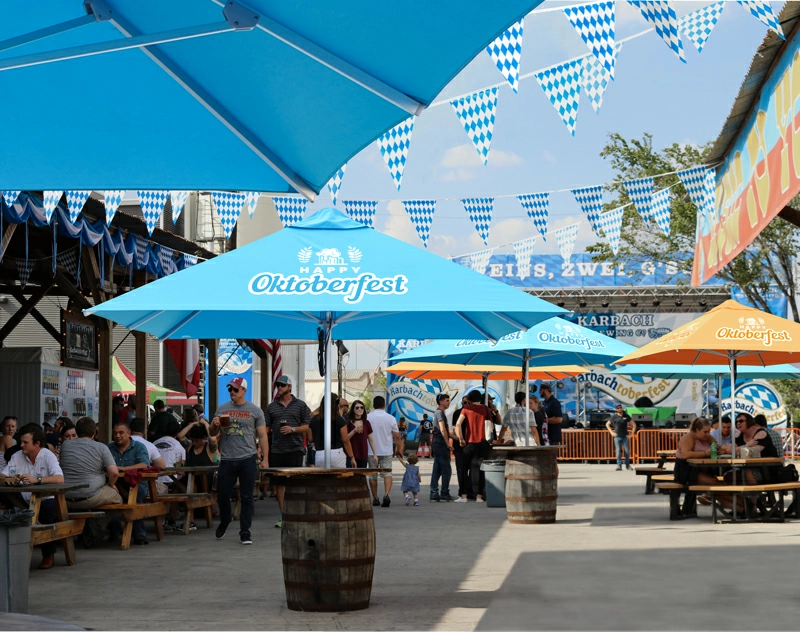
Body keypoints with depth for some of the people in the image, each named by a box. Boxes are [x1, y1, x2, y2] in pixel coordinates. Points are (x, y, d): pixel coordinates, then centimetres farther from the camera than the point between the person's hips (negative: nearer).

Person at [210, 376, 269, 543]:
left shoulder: (254, 410, 2)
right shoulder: (222, 409, 9)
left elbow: (262, 436, 3)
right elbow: (212, 434, 15)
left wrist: (265, 459, -5)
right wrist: (215, 425, -8)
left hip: (247, 460, -2)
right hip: (227, 460, 2)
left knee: (246, 497, 1)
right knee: (222, 495, 7)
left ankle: (245, 532, 7)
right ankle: (224, 521, 33)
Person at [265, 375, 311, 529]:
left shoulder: (300, 405, 5)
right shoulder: (271, 407, 11)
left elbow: (309, 426, 3)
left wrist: (293, 429, -12)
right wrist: (263, 448, 1)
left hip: (295, 449, -3)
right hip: (277, 451, 3)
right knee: (279, 483, 4)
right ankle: (283, 516, 11)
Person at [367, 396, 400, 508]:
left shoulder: (368, 417, -6)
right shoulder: (390, 418, -4)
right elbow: (397, 436, 0)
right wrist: (397, 447, 18)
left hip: (372, 451, 0)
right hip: (386, 451, 0)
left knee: (373, 476, 10)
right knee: (387, 473, 2)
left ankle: (375, 499, 15)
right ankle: (386, 494, -20)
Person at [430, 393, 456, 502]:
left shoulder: (437, 412, 19)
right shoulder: (440, 413, -12)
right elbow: (442, 430, -20)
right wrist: (448, 444, -15)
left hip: (436, 444, 10)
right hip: (441, 444, -10)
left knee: (437, 470, 8)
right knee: (446, 470, -5)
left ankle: (434, 494, 7)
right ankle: (444, 494, -3)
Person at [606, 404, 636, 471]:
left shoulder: (626, 416, 4)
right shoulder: (614, 417, 2)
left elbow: (634, 424, 9)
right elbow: (607, 424, 12)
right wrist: (612, 432, 3)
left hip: (625, 437, 1)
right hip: (617, 437, -1)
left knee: (627, 451, 2)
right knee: (618, 451, -6)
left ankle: (627, 465, 14)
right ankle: (619, 465, -4)